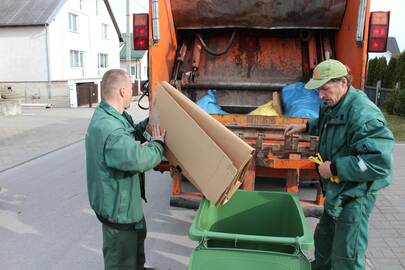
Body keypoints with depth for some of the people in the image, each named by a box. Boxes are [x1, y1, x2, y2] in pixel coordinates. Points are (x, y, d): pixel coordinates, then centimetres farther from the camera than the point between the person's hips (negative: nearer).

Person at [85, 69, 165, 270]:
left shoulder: (107, 116, 2)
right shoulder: (108, 128, -34)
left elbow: (131, 135, 17)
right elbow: (140, 159, -38)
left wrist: (149, 122, 5)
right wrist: (157, 142, -19)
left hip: (124, 199, 11)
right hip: (118, 207, -11)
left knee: (137, 235, 33)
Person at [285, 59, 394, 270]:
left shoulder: (363, 114, -28)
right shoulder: (334, 105, 3)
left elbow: (379, 161, -34)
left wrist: (334, 168, -28)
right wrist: (305, 127, 16)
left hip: (354, 195, -9)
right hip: (336, 190, 10)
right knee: (323, 237, 28)